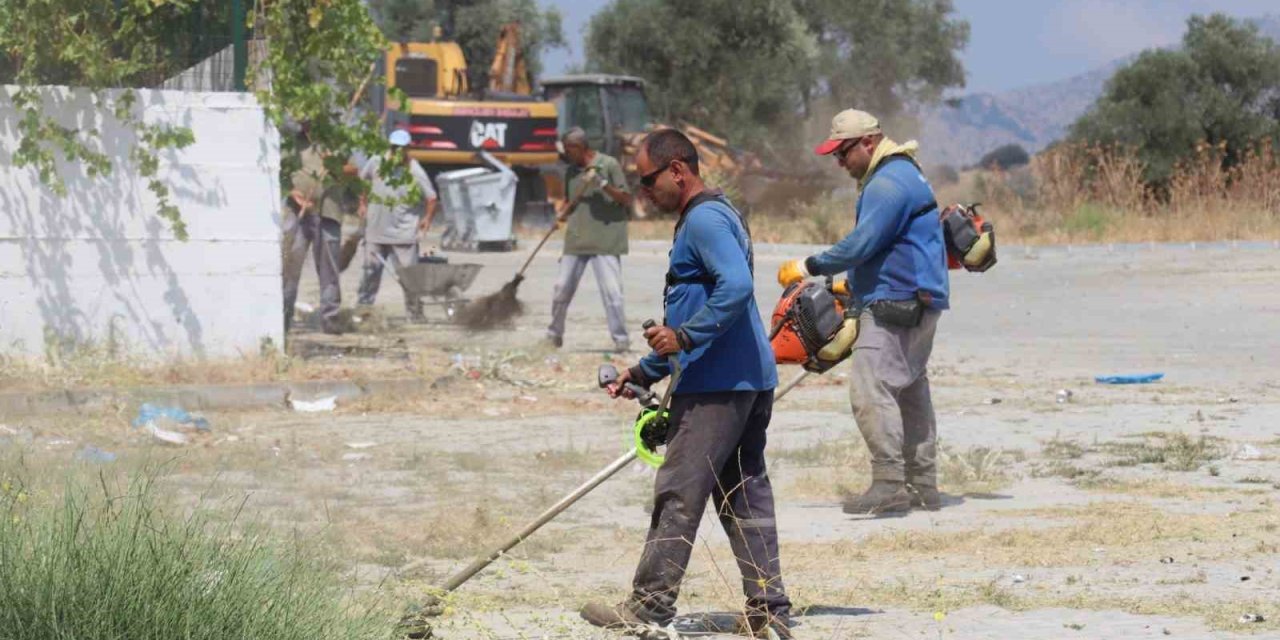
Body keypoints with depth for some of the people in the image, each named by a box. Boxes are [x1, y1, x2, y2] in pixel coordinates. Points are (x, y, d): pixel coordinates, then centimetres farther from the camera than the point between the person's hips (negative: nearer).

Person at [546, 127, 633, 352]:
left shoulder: (609, 165, -3)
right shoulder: (572, 171, 14)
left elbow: (626, 200, -6)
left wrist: (602, 184, -19)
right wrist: (563, 215, 2)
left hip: (605, 240, -6)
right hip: (576, 240, 6)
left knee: (611, 290, -11)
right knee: (562, 289, 7)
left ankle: (621, 339, -6)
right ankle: (554, 334, 22)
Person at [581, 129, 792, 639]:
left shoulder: (704, 219, -11)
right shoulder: (714, 216, 22)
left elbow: (736, 287, -27)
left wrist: (684, 337, -21)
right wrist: (645, 372, 26)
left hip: (715, 386, -10)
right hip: (751, 382, 10)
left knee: (679, 493, -5)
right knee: (745, 496, 10)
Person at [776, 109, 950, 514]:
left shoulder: (888, 184, -15)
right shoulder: (903, 175, 20)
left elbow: (862, 243, -22)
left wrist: (812, 267, -13)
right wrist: (851, 284, 24)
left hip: (896, 304, -11)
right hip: (918, 302, 11)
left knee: (870, 389, -15)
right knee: (911, 393, 14)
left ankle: (890, 483, -20)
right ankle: (923, 486, 17)